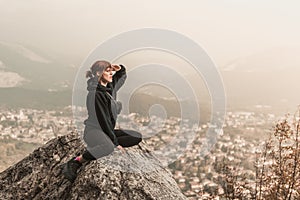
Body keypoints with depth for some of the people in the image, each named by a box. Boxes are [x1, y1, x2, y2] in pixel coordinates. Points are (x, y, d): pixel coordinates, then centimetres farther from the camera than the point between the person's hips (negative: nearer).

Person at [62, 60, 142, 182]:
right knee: (109, 147, -41)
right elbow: (103, 120, -19)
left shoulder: (111, 87, 9)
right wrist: (115, 142, -17)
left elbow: (122, 76, 31)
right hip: (94, 130, -10)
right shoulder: (95, 94, -17)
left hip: (108, 130, 10)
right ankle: (75, 162, -21)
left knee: (137, 137, -2)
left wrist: (120, 69, 5)